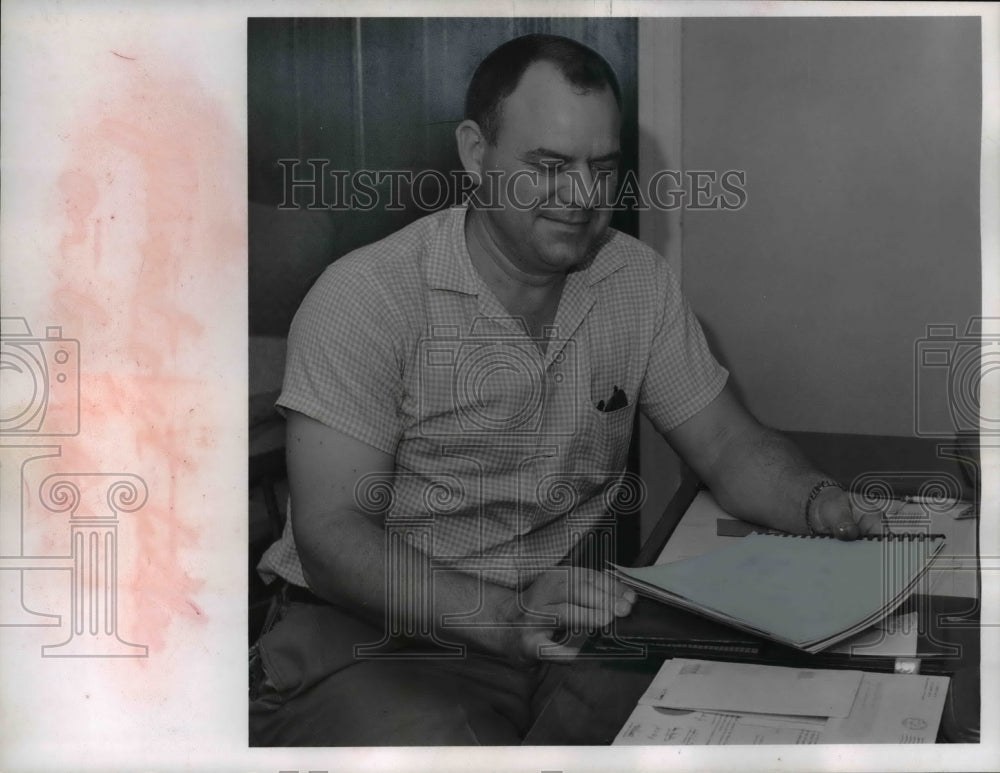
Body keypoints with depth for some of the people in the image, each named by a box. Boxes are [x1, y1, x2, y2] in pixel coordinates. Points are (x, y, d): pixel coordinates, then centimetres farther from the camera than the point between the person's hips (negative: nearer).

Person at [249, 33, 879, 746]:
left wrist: (821, 502, -15)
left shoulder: (637, 279, 6)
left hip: (577, 621, 5)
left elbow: (730, 446, 9)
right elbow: (330, 534, -17)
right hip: (379, 637, -4)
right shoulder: (362, 298, -12)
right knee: (437, 742, -36)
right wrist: (503, 616, -33)